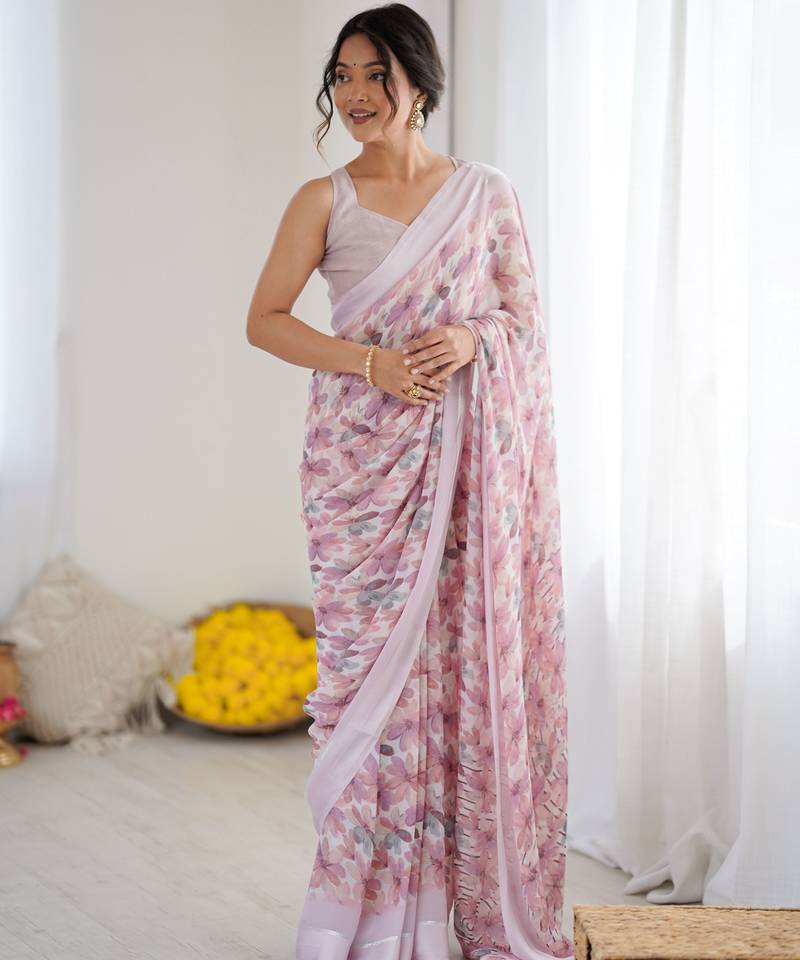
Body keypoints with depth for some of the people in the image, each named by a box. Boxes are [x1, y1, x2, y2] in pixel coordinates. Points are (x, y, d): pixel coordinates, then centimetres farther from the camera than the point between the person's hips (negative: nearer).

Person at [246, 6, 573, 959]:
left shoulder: (486, 192, 7)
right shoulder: (324, 199, 5)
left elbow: (529, 317, 10)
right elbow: (264, 319, 2)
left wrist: (472, 337, -12)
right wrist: (371, 361, -12)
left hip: (472, 456, 1)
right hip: (366, 459, -1)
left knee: (473, 656, 1)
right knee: (378, 655, -1)